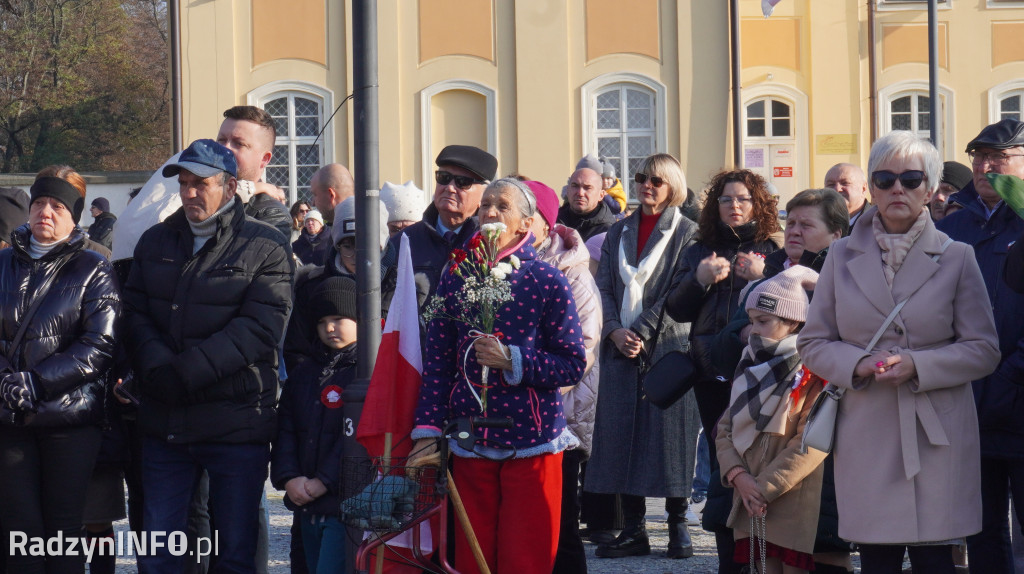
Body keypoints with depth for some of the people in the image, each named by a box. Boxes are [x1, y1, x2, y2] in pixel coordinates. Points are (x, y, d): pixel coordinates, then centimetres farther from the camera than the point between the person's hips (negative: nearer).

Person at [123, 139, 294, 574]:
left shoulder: (266, 248, -3)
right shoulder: (156, 242, 13)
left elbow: (259, 329, -13)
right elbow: (136, 311, 5)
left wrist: (183, 373, -19)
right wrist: (156, 368, -15)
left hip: (237, 424, -4)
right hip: (165, 423, 4)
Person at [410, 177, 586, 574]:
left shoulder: (548, 283, -4)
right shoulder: (456, 278, 5)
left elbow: (574, 364, -6)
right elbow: (437, 359, 5)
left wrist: (512, 361, -18)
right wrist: (429, 429, -1)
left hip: (531, 444, -3)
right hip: (469, 444, 3)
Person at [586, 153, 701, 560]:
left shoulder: (687, 233, 2)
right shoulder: (618, 233, 16)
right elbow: (604, 287, 10)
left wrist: (643, 333, -13)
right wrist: (614, 330, -7)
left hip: (667, 347, -4)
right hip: (621, 348, 4)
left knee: (669, 432, -4)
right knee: (622, 434, 1)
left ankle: (678, 526, 4)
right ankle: (633, 530, 6)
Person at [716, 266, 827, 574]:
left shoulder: (814, 371, -6)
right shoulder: (751, 367, 17)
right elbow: (725, 429, 12)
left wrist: (765, 487, -16)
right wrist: (738, 475, -6)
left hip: (795, 504, -6)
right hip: (754, 506, 6)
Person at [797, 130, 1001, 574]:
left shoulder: (956, 258, 4)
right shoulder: (843, 257, 9)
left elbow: (985, 349, 2)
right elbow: (812, 342, 11)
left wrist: (918, 365, -14)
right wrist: (857, 364, -10)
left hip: (937, 434, -1)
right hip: (867, 433, 1)